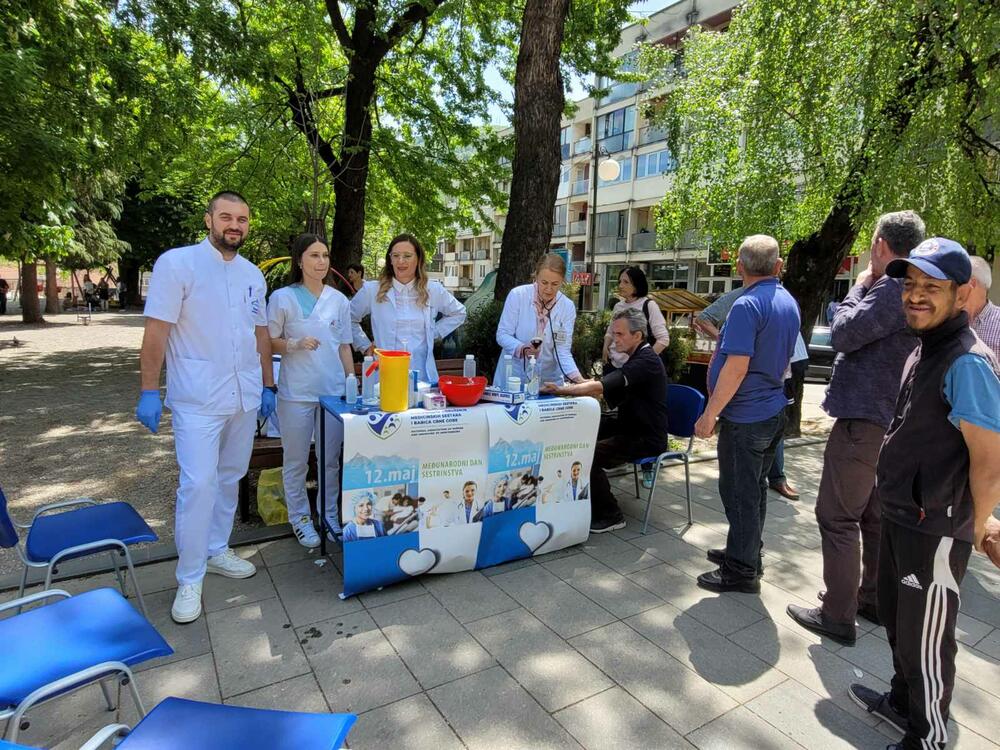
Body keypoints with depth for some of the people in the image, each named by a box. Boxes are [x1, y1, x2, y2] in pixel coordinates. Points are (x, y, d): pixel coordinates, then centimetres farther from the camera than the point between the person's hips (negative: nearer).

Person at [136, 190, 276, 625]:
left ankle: (216, 551, 32)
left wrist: (267, 386, 13)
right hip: (198, 400, -6)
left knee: (229, 478, 15)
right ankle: (189, 579, 9)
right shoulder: (177, 263, -7)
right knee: (198, 484, -6)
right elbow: (157, 329, -10)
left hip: (245, 397, 6)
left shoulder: (253, 275, 10)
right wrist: (149, 391, -13)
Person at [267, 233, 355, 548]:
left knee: (331, 459, 11)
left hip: (334, 391, 3)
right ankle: (299, 518, 24)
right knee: (296, 461, 8)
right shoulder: (282, 298, -2)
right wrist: (295, 344, -17)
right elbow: (269, 343, 1)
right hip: (296, 392, -3)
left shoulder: (339, 300, 7)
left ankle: (330, 515, 26)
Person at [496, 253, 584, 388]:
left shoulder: (568, 307, -4)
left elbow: (563, 351, -6)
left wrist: (578, 378, -21)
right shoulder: (517, 295, -9)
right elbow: (502, 335, -6)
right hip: (513, 376, -1)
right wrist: (523, 349, -25)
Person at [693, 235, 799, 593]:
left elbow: (736, 368, -24)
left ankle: (741, 570, 13)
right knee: (754, 489, 19)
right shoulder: (790, 304, 9)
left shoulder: (747, 305, -19)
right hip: (773, 411, 9)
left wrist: (709, 414, -19)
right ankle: (746, 553, 33)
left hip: (744, 416, -9)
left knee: (739, 493, 2)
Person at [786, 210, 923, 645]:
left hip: (863, 421, -10)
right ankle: (875, 600, 32)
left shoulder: (892, 289, -18)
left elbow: (843, 334, -16)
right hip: (888, 419, 10)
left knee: (837, 516, -3)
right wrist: (866, 289, 11)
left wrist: (859, 288, -3)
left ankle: (837, 615, 6)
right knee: (874, 515, 19)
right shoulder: (909, 291, 13)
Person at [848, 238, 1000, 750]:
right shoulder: (924, 349, 8)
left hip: (935, 531, -9)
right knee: (895, 617, 25)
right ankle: (902, 702, 47)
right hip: (899, 516, 9)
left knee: (925, 640, 8)